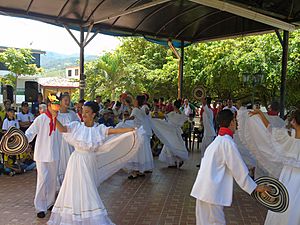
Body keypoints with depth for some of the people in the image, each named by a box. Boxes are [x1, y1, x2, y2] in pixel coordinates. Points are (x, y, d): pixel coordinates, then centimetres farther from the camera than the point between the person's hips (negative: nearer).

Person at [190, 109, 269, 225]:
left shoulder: (217, 140, 11)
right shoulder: (228, 142, -14)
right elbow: (239, 170, -12)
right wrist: (255, 187, -2)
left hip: (202, 189, 8)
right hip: (213, 193, -8)